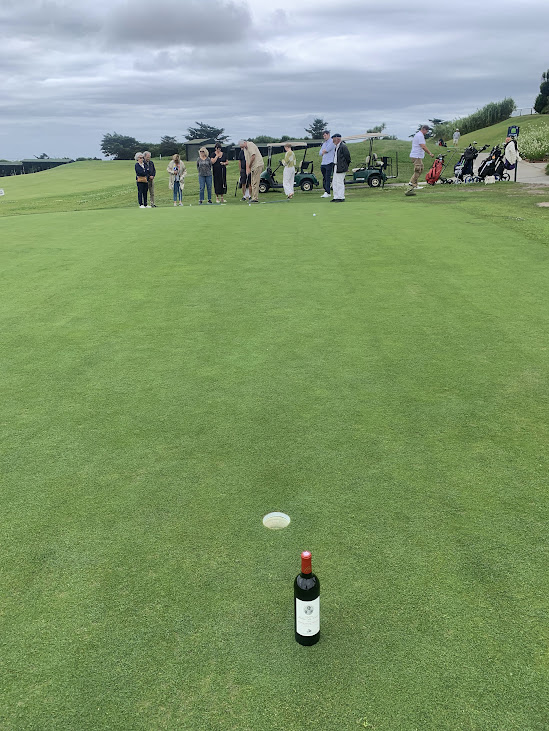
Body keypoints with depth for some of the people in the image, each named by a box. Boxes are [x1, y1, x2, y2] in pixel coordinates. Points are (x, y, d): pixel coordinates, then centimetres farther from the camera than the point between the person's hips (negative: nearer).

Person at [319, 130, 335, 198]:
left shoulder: (332, 142, -3)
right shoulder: (324, 143, 23)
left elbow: (326, 150, -13)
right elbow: (320, 153, 17)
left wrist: (323, 152, 6)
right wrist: (324, 152, -1)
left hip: (329, 163, -8)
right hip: (323, 163, 8)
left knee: (327, 178, -12)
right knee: (324, 179, 7)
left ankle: (327, 192, -15)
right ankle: (326, 192, 11)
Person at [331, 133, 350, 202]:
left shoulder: (343, 146, -14)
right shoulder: (336, 147, 15)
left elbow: (347, 156, -13)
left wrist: (346, 165, -5)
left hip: (341, 168, -10)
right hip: (336, 167, 10)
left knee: (340, 182, -6)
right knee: (334, 183, 11)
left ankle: (341, 197, 0)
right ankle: (336, 197, 18)